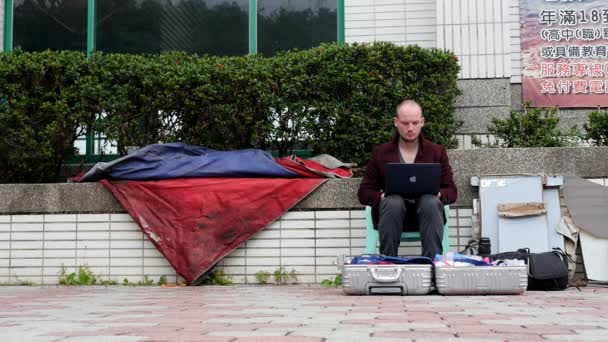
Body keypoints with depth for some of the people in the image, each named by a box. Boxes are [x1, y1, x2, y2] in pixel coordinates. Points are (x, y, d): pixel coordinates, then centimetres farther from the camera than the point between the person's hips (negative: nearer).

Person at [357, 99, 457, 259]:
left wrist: (438, 194, -12)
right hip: (392, 210, 0)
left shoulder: (437, 152, 14)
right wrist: (382, 196, -12)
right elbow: (364, 192, 10)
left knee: (431, 202, -34)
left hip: (425, 210, 1)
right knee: (393, 202, -35)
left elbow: (451, 191, 12)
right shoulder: (380, 153, 12)